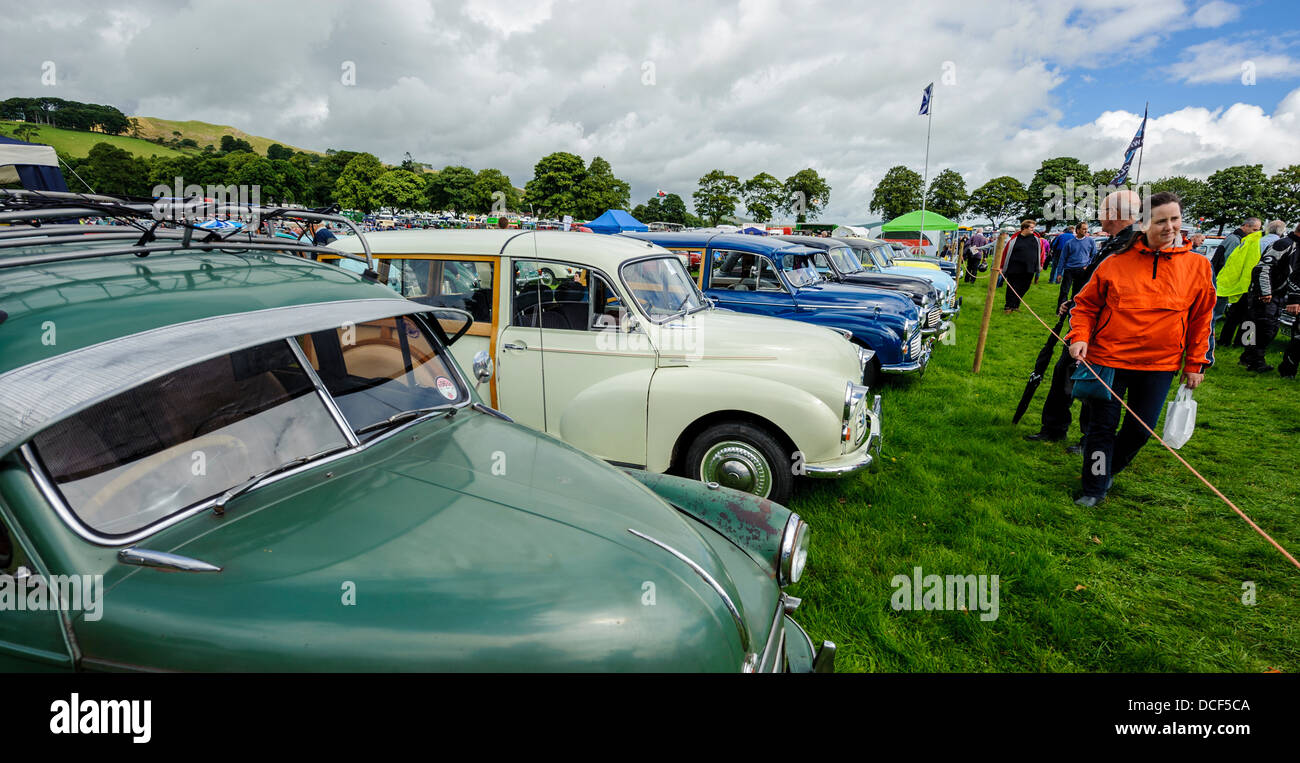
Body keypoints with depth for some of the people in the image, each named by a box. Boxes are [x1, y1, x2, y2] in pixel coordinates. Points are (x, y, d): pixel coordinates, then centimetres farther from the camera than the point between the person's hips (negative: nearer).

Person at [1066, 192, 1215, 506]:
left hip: (1160, 365, 2)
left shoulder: (1198, 266, 1)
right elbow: (1086, 303, 4)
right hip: (1109, 358, -2)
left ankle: (1108, 469, 34)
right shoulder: (1116, 262, -5)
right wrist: (1079, 337, -11)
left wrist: (1196, 363, 9)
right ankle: (1095, 488, 16)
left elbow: (1201, 318, 9)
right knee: (1102, 425, 3)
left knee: (1141, 429, 8)